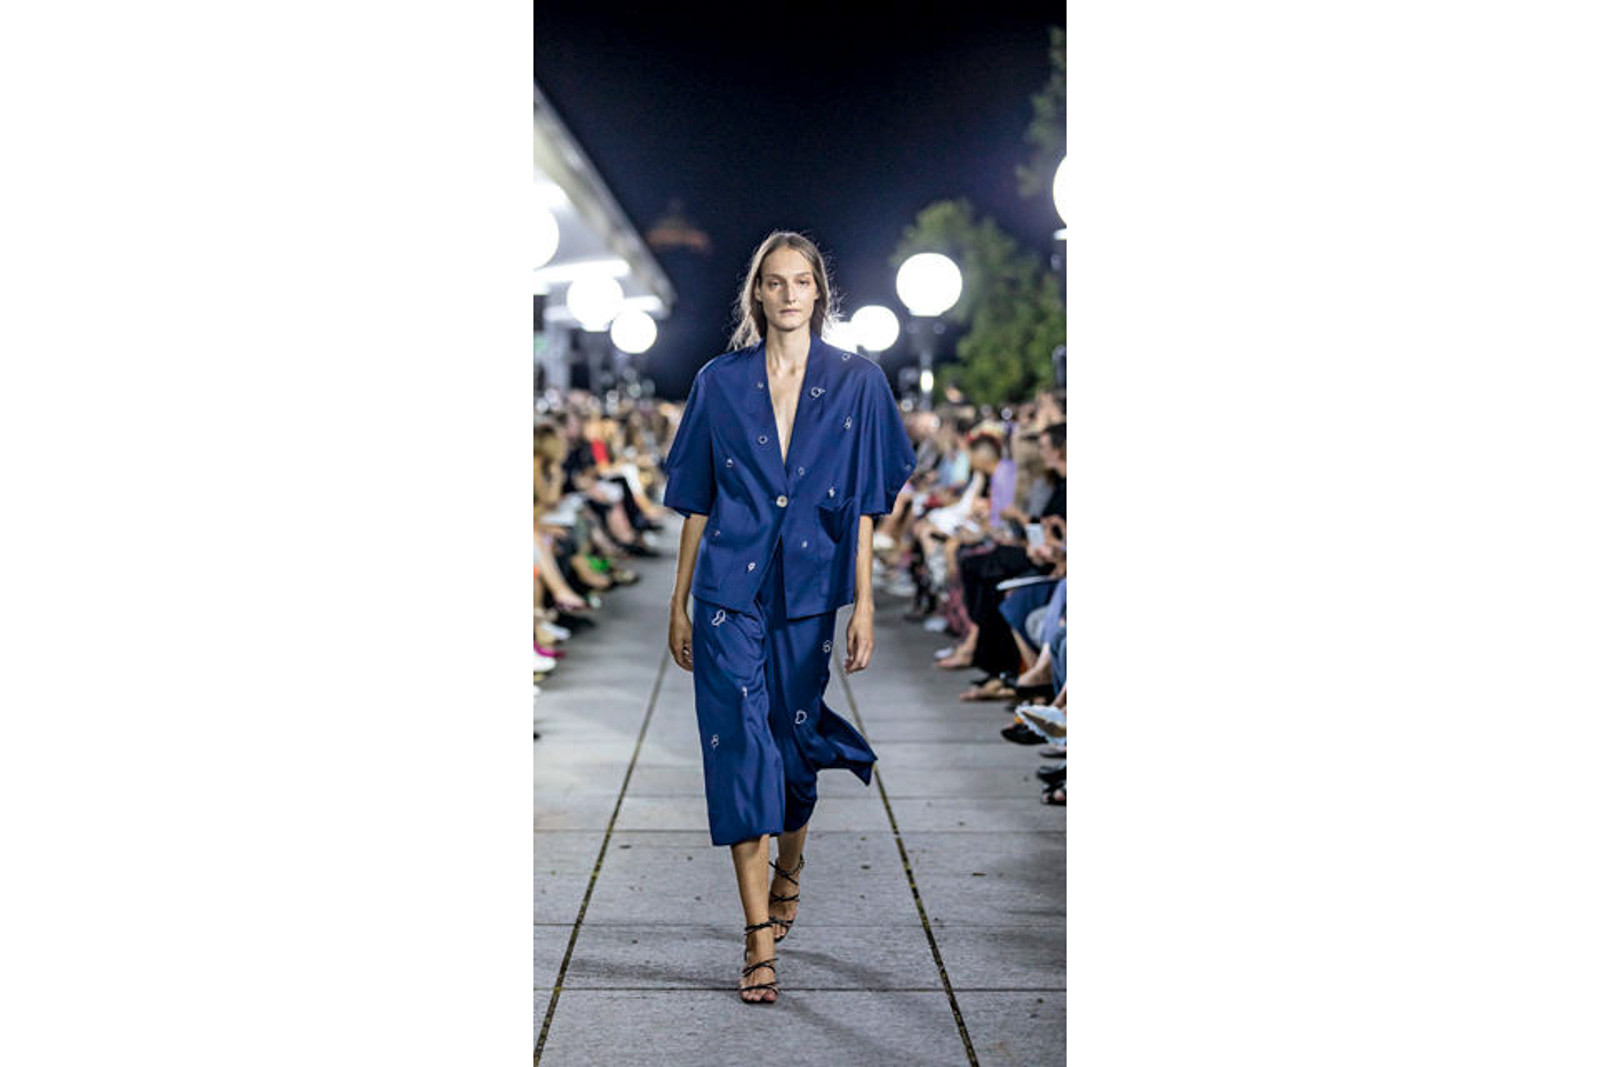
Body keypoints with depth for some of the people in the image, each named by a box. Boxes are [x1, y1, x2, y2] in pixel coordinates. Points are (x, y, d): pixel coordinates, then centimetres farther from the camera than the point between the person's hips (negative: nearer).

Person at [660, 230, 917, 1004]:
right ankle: (760, 940, -7)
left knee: (794, 739, 11)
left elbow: (863, 505, 1)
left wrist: (864, 604, -3)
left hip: (808, 587, 1)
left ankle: (786, 881, 39)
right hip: (729, 588, 0)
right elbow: (695, 501, 6)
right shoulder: (720, 383, 4)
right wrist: (679, 602, 5)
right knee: (740, 743, -8)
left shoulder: (856, 382, 2)